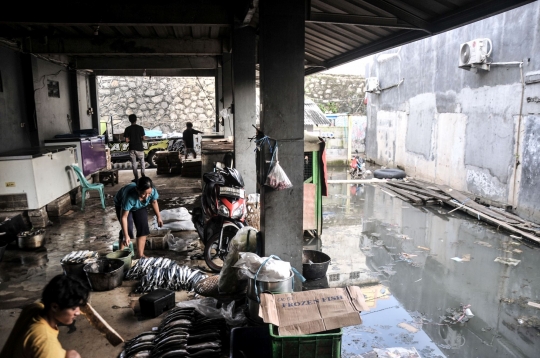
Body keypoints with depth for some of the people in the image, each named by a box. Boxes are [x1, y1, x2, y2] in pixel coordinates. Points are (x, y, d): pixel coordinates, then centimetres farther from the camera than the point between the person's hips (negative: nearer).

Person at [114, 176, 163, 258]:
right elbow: (123, 217, -39)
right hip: (122, 205, -4)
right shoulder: (129, 196, -46)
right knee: (127, 229, -17)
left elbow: (154, 202, -10)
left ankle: (140, 254, 5)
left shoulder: (153, 191, -34)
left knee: (143, 228, -4)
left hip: (139, 206, 4)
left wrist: (159, 217, -1)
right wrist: (126, 236, -42)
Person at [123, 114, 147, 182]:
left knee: (134, 163, 7)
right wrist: (145, 138, 15)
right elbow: (143, 138, -6)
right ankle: (143, 174, 3)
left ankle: (136, 177, 7)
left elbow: (127, 140, -6)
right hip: (139, 148, -1)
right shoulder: (140, 128, -6)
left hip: (132, 148, 1)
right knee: (142, 161, 16)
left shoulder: (127, 129, -3)